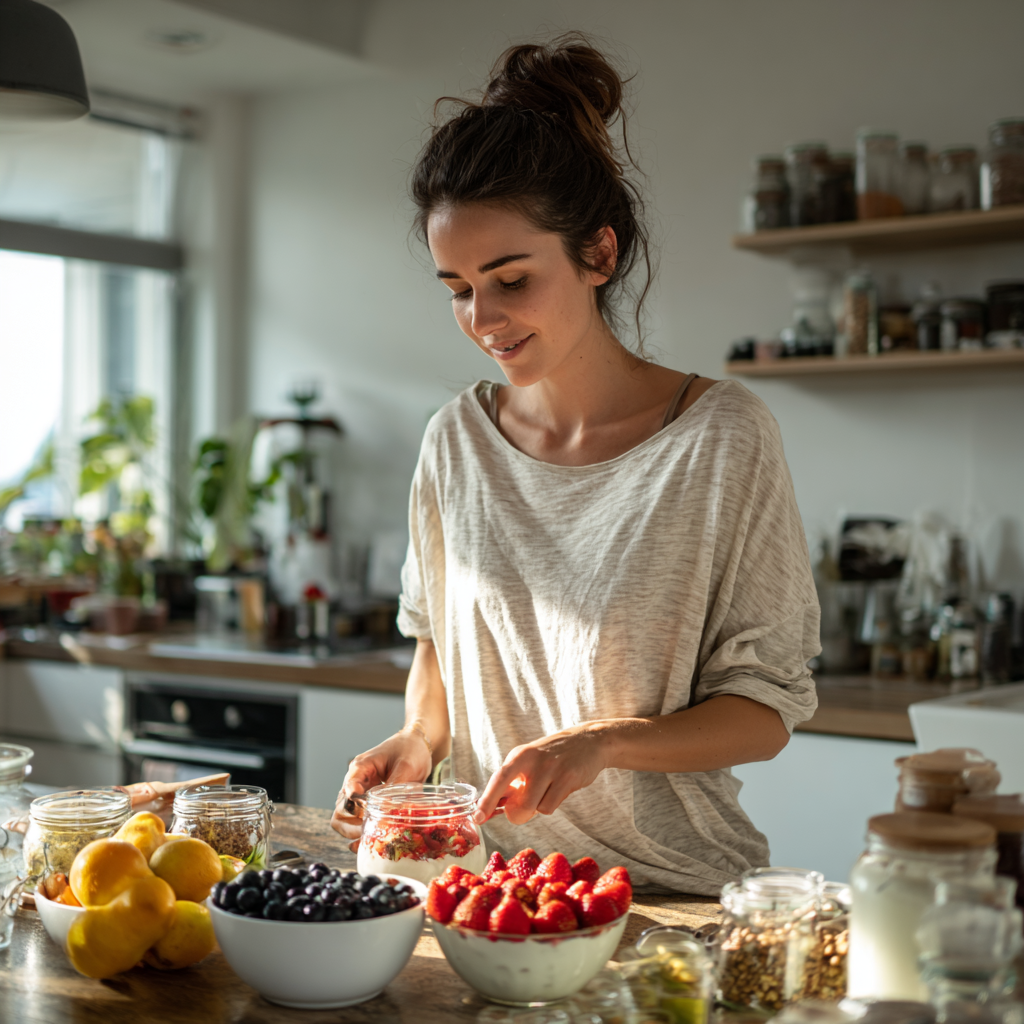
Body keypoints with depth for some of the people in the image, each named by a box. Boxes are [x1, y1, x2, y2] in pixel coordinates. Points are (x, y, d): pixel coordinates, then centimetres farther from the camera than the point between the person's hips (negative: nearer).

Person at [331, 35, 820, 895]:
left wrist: (604, 741, -21)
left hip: (676, 890, -3)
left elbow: (766, 712, -6)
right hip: (495, 881, 4)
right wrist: (421, 737, -1)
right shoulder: (457, 440, 5)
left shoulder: (723, 438, -9)